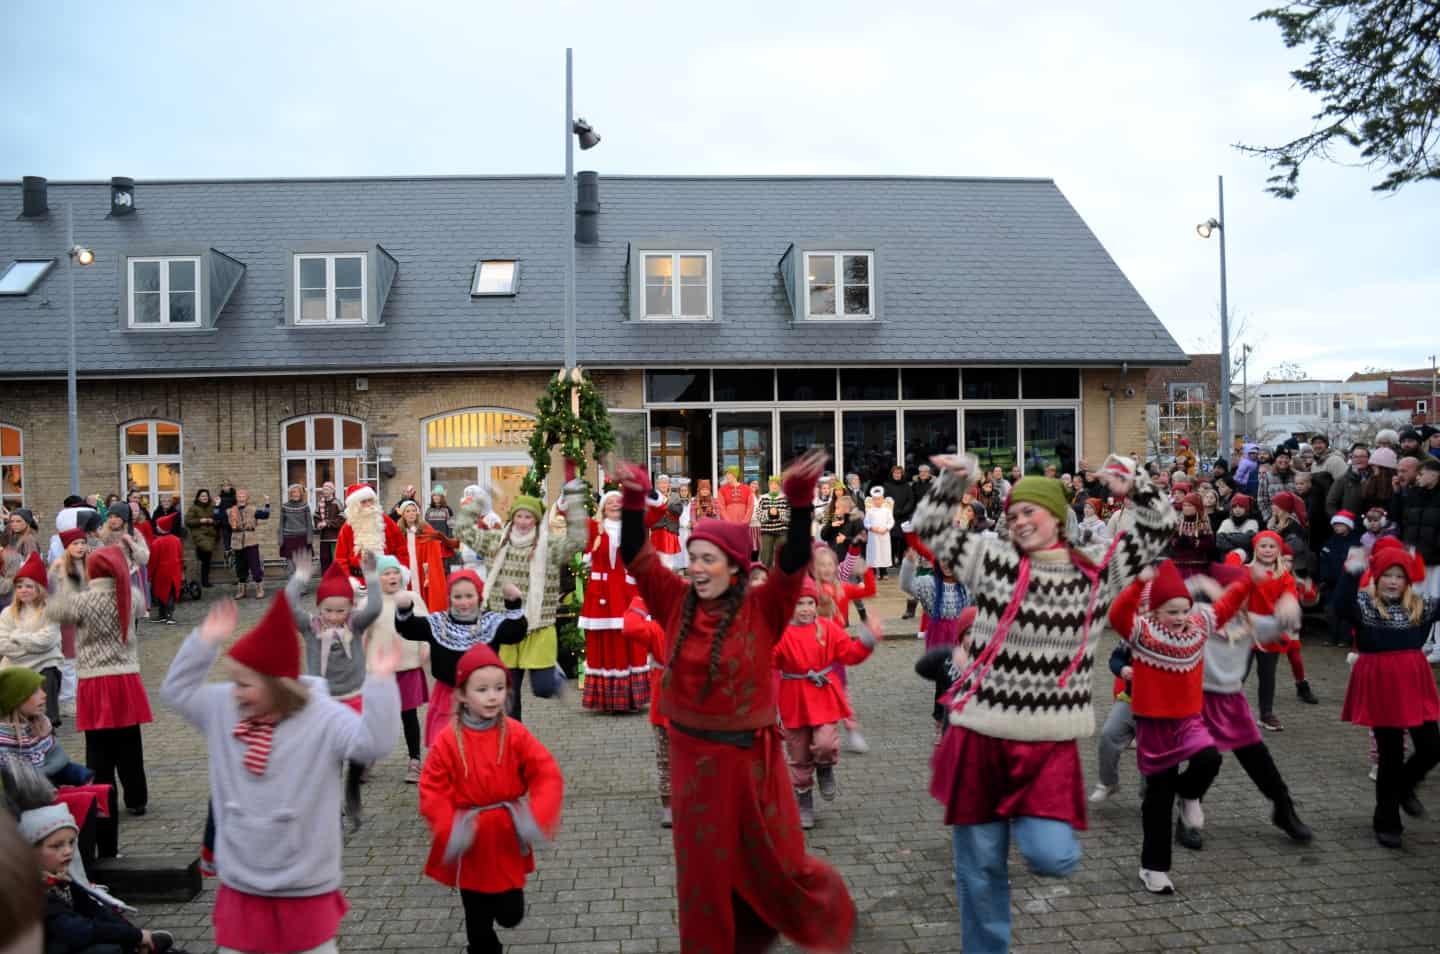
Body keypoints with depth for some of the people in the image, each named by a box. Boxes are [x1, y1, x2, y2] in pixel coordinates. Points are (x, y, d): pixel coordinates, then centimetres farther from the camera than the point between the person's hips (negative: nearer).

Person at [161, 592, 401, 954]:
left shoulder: (324, 717, -18)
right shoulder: (223, 708, -1)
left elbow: (373, 743, -29)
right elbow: (176, 691, 10)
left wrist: (380, 683, -38)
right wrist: (204, 642, -2)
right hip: (240, 884, 5)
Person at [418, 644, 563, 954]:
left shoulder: (516, 734, -10)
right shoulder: (448, 741, -12)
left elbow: (547, 774, -12)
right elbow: (432, 790, -10)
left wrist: (537, 816, -25)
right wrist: (449, 828, -23)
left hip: (507, 839, 1)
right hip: (470, 844, -1)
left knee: (511, 915, 11)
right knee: (478, 921, 13)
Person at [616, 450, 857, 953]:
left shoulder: (762, 609, -11)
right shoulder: (678, 603, -3)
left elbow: (795, 562, -24)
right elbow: (637, 557, -9)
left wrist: (800, 501, -38)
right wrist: (633, 503, -25)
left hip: (750, 756, -2)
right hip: (692, 755, 3)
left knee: (775, 861, 14)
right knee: (702, 868, 14)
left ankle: (829, 911, 44)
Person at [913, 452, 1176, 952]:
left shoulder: (1097, 571, 3)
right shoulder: (991, 559, 0)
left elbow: (1160, 529, 6)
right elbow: (929, 530, 4)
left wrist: (1135, 486, -11)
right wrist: (953, 481, -10)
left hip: (1050, 743, 0)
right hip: (981, 736, 0)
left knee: (1052, 858, -13)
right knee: (979, 867, 8)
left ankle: (1040, 824, 23)